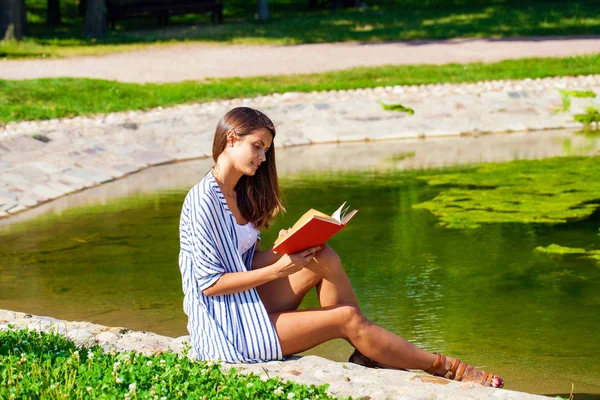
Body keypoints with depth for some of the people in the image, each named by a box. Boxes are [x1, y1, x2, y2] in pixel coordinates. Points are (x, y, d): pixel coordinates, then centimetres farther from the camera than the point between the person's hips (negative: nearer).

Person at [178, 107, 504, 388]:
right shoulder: (204, 201, -18)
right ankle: (445, 368, 2)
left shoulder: (240, 193, 11)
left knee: (323, 258, -9)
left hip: (249, 302, 8)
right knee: (346, 318, -11)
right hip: (229, 328, -8)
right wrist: (277, 269, -23)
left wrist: (286, 249, -7)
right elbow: (210, 283, -21)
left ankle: (367, 353, -3)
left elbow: (243, 259, 11)